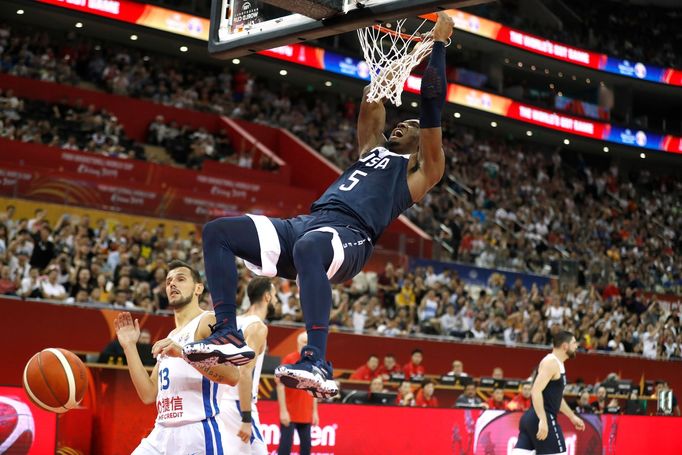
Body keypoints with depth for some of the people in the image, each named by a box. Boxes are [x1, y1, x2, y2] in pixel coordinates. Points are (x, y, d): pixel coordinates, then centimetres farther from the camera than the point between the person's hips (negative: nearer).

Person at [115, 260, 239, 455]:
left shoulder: (208, 322, -3)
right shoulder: (170, 339, 22)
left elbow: (232, 376, -18)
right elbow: (148, 395, 15)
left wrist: (184, 352, -27)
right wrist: (129, 346, 13)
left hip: (197, 433, -8)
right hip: (161, 433, 8)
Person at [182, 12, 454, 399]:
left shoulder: (423, 169, 14)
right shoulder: (373, 149, 35)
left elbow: (432, 104, 8)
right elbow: (372, 104, 38)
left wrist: (439, 44, 13)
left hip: (349, 235, -8)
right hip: (307, 223, 8)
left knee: (307, 249, -45)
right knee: (217, 232, -7)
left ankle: (317, 363, -47)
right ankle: (229, 336, -12)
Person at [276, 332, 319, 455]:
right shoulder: (289, 359, -6)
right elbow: (280, 385, -9)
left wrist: (315, 412, 13)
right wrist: (283, 411, -14)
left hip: (306, 416, 6)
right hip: (289, 414, -5)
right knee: (286, 445, -6)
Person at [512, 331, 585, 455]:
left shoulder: (558, 364, 19)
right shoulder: (551, 362, -12)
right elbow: (536, 391, -23)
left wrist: (572, 417, 35)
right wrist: (543, 420, -29)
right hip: (542, 418, -10)